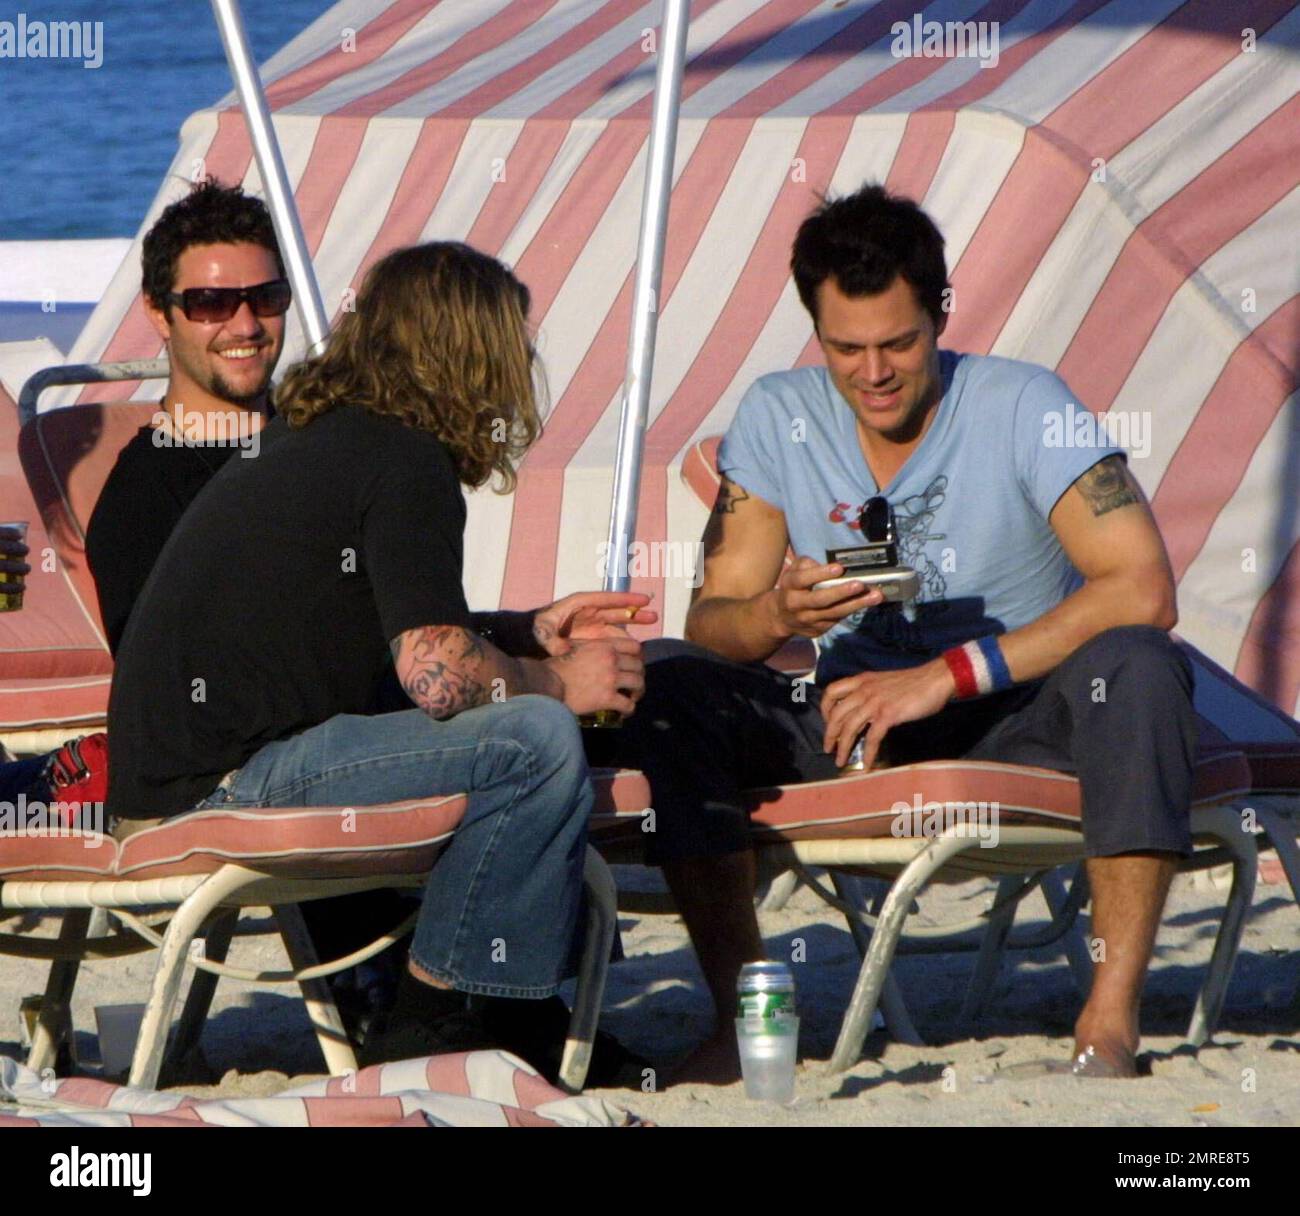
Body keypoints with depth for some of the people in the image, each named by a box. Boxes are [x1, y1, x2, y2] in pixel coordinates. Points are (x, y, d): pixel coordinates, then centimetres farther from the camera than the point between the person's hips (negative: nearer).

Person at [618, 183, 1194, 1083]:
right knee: (669, 690, -20)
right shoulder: (777, 419, -1)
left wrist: (946, 675, -28)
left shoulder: (1023, 408, -12)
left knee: (1137, 669, -34)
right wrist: (778, 614, -29)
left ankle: (1111, 1022, -34)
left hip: (1017, 717, -3)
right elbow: (709, 625, -3)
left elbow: (1143, 591, -23)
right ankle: (744, 1015, -17)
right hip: (851, 717, 3)